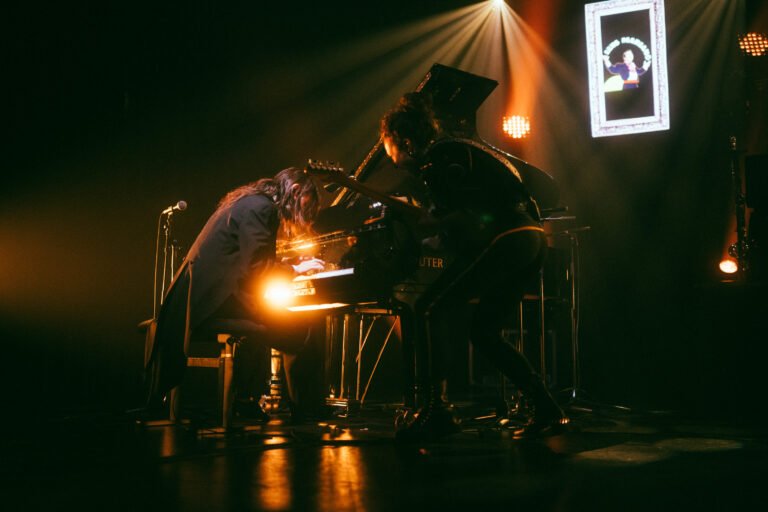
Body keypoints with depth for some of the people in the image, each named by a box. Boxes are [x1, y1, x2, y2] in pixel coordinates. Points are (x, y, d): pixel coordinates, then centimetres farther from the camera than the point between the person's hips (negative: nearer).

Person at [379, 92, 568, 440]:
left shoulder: (440, 157, -6)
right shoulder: (454, 149, 24)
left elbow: (470, 217, -14)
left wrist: (419, 225, -4)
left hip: (506, 239, -10)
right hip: (530, 240, 10)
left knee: (430, 310, -7)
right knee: (484, 331, 15)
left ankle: (436, 411, -8)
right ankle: (546, 409, 14)